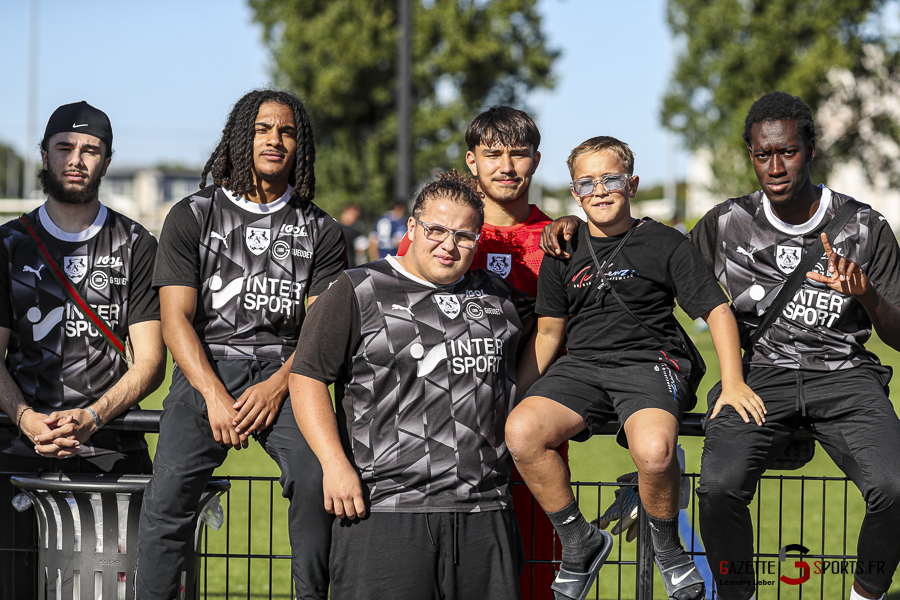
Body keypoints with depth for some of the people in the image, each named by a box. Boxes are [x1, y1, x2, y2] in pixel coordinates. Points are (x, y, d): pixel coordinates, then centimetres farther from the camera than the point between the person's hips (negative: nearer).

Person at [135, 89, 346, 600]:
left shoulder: (320, 230, 13)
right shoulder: (192, 217, 9)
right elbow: (176, 318, 2)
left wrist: (277, 386, -12)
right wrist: (214, 395, -12)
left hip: (284, 371, 1)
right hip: (206, 368, 0)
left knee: (319, 479, -27)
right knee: (170, 491, -23)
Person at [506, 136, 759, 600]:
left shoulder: (665, 244, 4)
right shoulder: (564, 254, 14)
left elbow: (717, 311, 3)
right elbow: (548, 333, 20)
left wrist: (733, 384, -9)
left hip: (649, 363, -3)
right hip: (581, 366, 4)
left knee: (653, 450, -37)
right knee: (521, 431, -28)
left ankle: (667, 546, -5)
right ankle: (579, 543, -7)